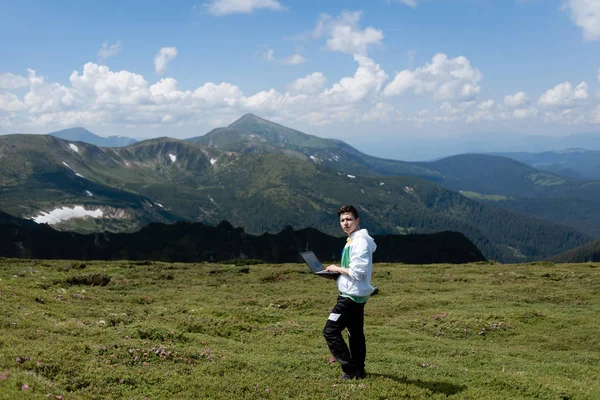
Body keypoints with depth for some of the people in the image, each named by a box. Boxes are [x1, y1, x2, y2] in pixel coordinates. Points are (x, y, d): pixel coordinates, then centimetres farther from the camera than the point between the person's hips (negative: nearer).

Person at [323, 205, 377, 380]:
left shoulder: (360, 242, -19)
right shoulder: (352, 241, 14)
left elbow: (357, 272, -24)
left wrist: (337, 268, -11)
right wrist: (338, 271, 7)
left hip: (351, 296, -11)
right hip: (356, 295, 11)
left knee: (331, 331, -9)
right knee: (355, 333, 16)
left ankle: (350, 370, -5)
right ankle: (359, 371, 25)